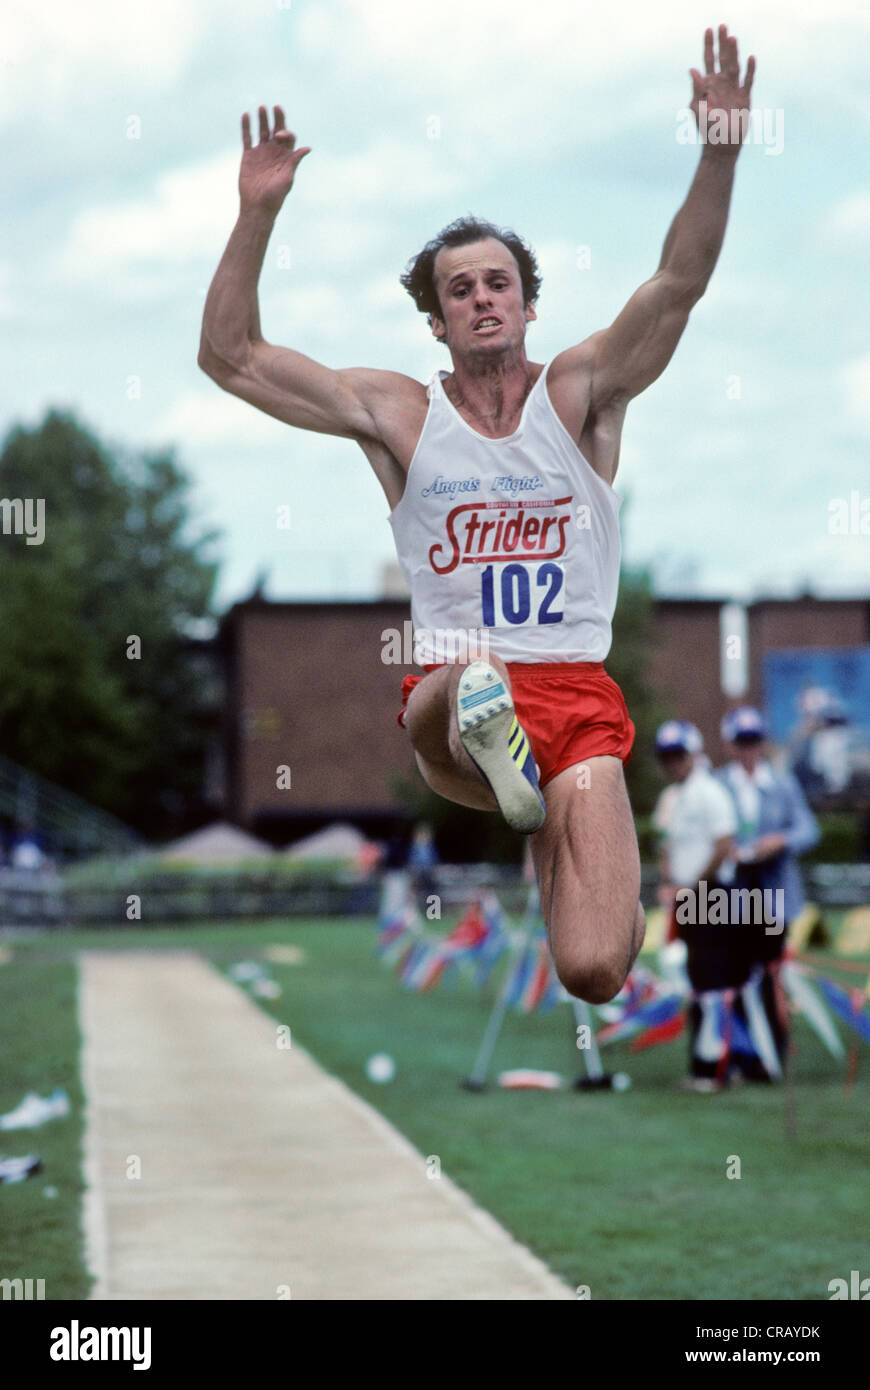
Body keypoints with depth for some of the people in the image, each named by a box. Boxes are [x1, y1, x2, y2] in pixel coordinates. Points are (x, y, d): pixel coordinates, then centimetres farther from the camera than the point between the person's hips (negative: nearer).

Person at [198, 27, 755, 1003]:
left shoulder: (581, 392, 9)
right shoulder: (396, 413, 10)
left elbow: (678, 286, -4)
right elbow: (227, 356, 6)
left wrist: (719, 157, -19)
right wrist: (258, 213, -5)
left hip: (579, 697, 3)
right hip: (449, 693, -3)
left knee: (594, 973, -9)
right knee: (461, 686, -45)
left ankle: (556, 826, 14)